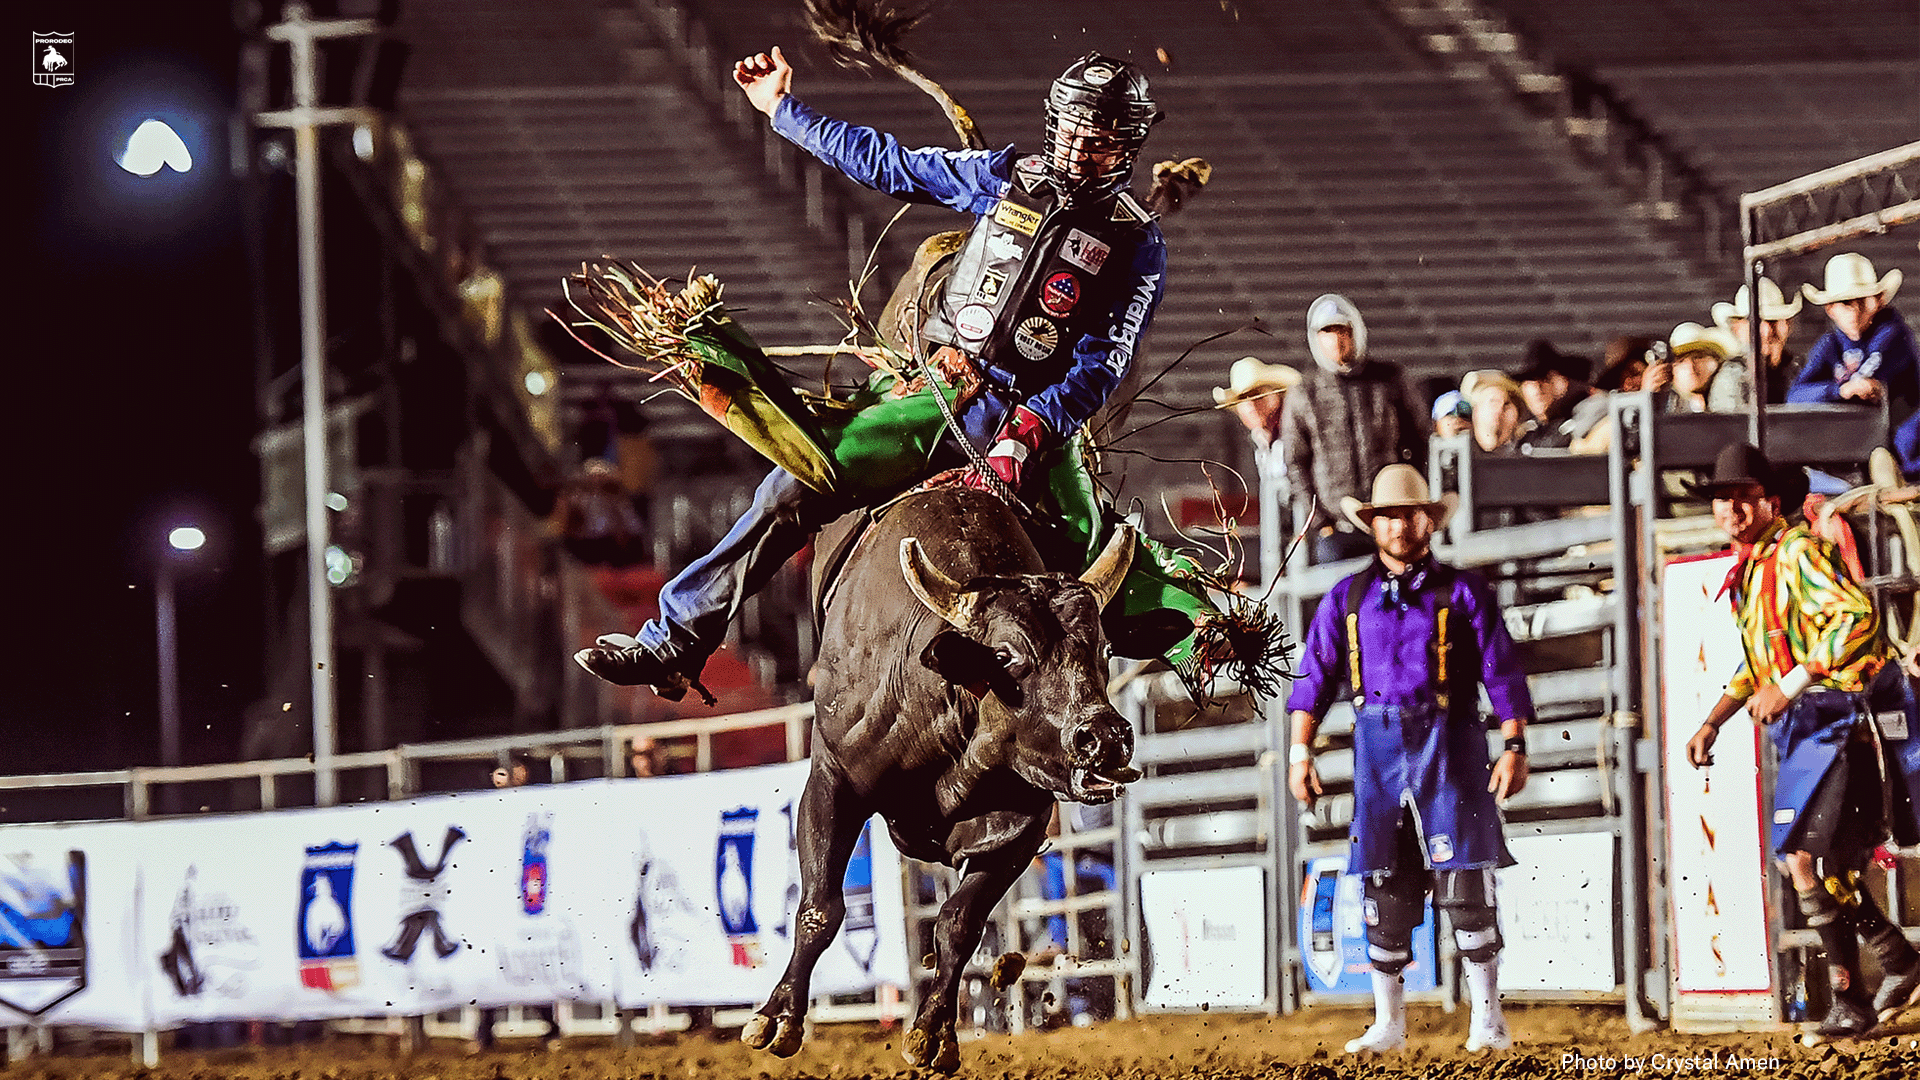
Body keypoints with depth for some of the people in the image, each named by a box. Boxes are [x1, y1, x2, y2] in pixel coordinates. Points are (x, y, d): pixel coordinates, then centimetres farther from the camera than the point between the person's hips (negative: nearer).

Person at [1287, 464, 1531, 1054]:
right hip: (1377, 748, 3)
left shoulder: (1462, 592, 5)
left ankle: (1487, 1017, -3)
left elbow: (1503, 674, 3)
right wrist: (1300, 751, 2)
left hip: (1447, 745, -3)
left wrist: (1515, 746, -6)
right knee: (1384, 887, 3)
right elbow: (1313, 678, 12)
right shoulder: (1347, 599, 13)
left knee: (1464, 883, -8)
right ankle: (1389, 1022, 10)